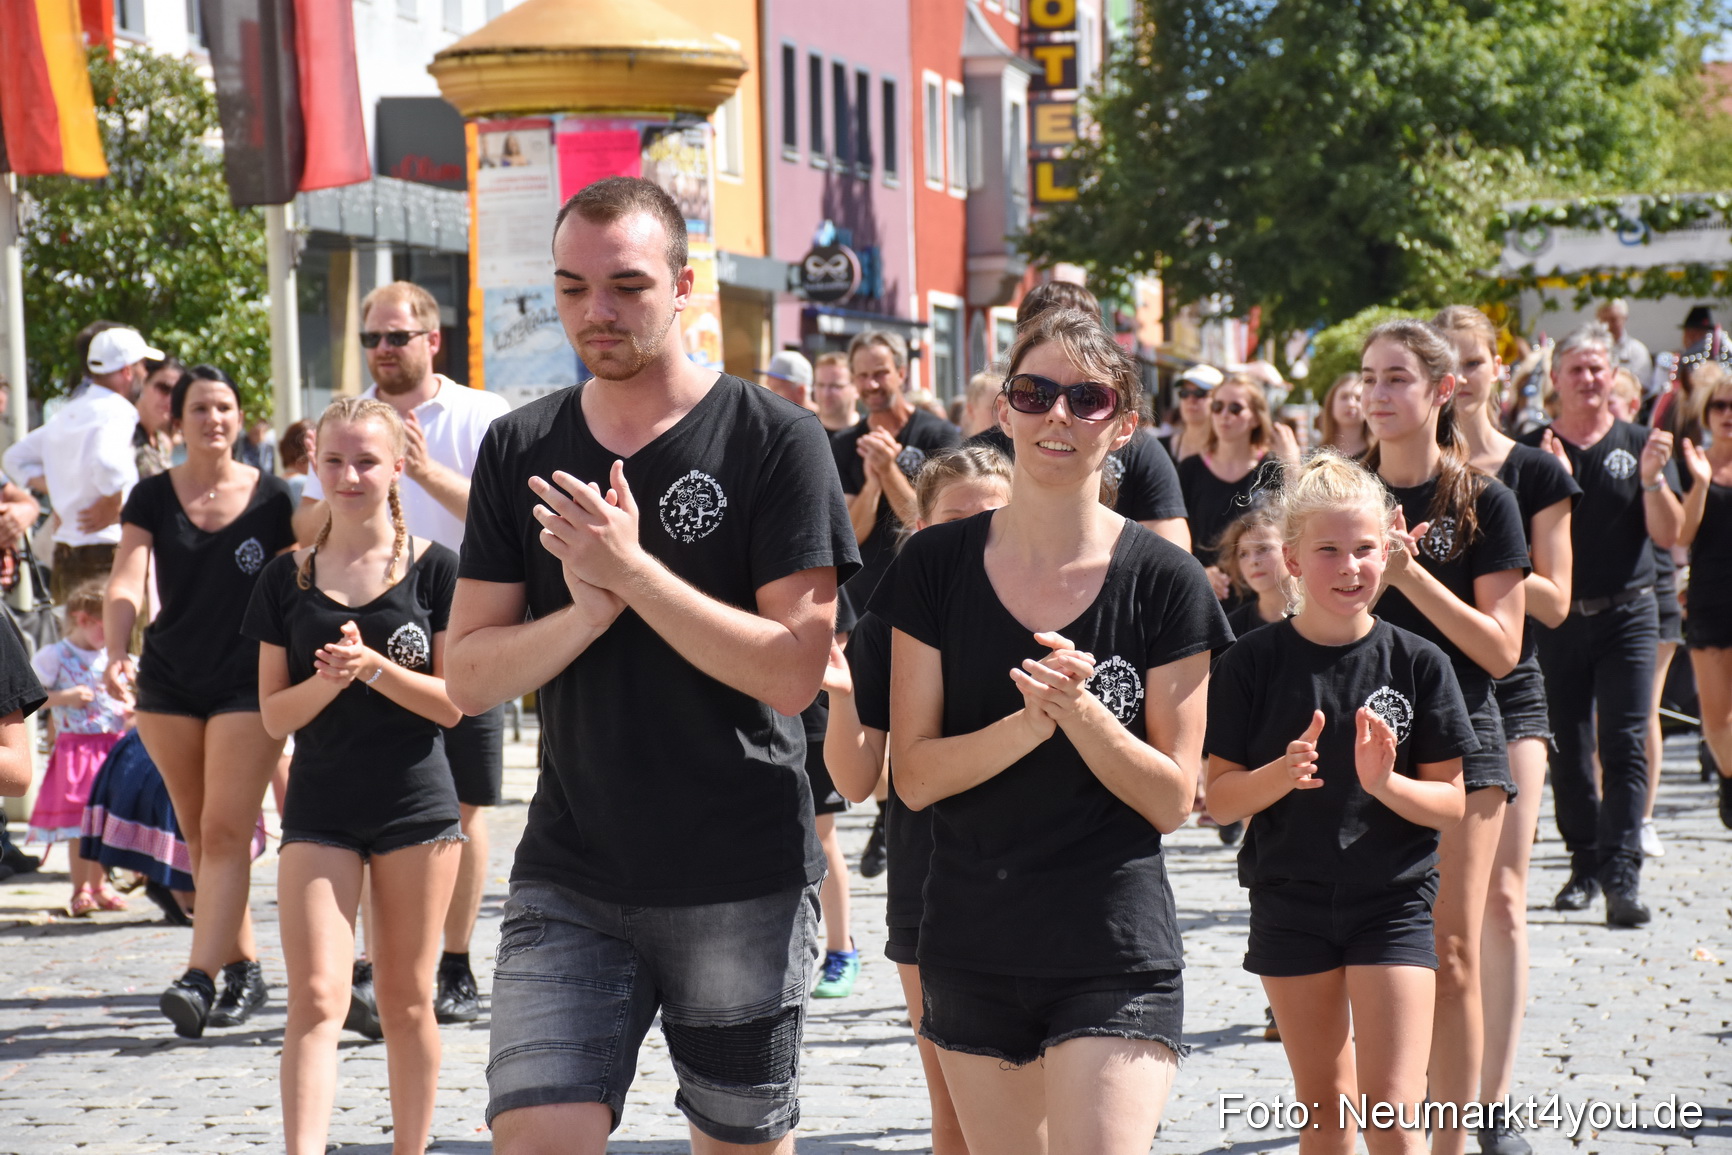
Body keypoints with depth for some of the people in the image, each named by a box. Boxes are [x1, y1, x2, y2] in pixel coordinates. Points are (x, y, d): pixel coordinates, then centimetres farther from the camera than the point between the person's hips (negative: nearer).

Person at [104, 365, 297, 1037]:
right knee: (200, 837, 9)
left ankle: (199, 979, -17)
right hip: (168, 685, 3)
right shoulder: (153, 497, 3)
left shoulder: (272, 499, 1)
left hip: (249, 685, -2)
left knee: (225, 832, -12)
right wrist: (116, 654, -25)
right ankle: (244, 968, 22)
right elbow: (126, 584, -8)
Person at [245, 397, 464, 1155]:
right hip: (320, 811, 1)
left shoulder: (432, 568, -1)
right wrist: (328, 680, -15)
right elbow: (274, 714, 4)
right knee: (316, 998, -10)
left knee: (406, 999, 7)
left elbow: (453, 702, -4)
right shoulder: (287, 578, 5)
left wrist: (373, 666, -18)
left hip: (415, 804, -1)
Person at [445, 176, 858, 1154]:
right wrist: (591, 607, -15)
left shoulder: (775, 440, -6)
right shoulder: (521, 451, 7)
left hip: (743, 881, -2)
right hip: (569, 879, 3)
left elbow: (794, 670, -13)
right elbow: (467, 677, 2)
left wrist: (631, 571, -19)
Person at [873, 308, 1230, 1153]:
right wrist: (1031, 721, -20)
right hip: (971, 947, 3)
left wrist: (1081, 709, -21)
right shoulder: (938, 566, 0)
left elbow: (1172, 799, -4)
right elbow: (914, 776, -4)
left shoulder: (1163, 582, -4)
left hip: (1114, 956, -3)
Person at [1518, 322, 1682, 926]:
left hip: (1626, 615, -1)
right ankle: (1584, 864, 21)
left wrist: (1653, 479, -19)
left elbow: (1668, 535, -1)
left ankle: (1622, 875, -13)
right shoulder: (1530, 451, 4)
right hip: (1556, 619, 1)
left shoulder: (1640, 445, 3)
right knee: (1567, 750, 8)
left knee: (1625, 746, -9)